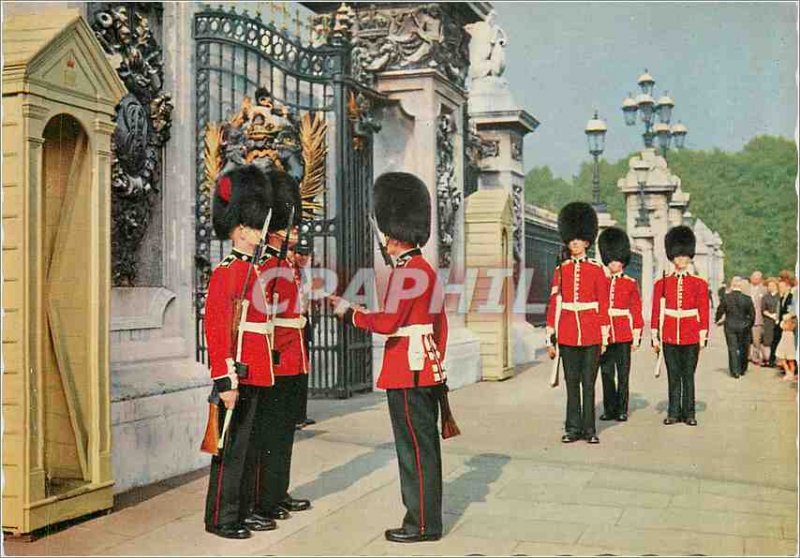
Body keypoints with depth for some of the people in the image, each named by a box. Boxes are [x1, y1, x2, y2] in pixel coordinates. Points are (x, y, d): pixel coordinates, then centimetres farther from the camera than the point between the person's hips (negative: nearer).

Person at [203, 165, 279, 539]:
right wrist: (226, 380, -22)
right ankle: (220, 518, 9)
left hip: (259, 377, 9)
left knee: (249, 447, 15)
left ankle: (240, 511, 26)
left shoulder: (254, 270, 16)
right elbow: (216, 328, -18)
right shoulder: (226, 272, -13)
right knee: (231, 449, -1)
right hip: (240, 376, -9)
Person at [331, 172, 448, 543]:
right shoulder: (427, 270, 14)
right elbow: (440, 328, 18)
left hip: (408, 376, -10)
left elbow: (387, 323, -21)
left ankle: (423, 523, 7)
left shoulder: (407, 271, -16)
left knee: (415, 449, -2)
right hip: (427, 372, 10)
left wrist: (347, 312, -9)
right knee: (424, 446, 14)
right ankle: (426, 516, 23)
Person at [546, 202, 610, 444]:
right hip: (567, 334, 1)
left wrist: (604, 337, -2)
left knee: (589, 383, 3)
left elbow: (603, 305, 2)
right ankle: (573, 429, 13)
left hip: (591, 333, -1)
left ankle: (589, 429, 11)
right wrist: (550, 337, 3)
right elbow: (553, 304, 6)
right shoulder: (560, 270, 6)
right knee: (572, 382, 6)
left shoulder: (596, 270, 2)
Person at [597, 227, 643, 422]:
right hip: (604, 335, 2)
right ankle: (609, 409, 13)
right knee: (606, 373, 5)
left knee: (623, 373, 3)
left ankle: (622, 410, 10)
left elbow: (637, 311, 3)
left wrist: (637, 337, -2)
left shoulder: (631, 284, 4)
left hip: (623, 334, -2)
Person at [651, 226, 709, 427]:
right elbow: (656, 311, 4)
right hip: (669, 336, 1)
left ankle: (689, 413, 13)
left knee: (689, 376, 5)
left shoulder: (699, 283, 3)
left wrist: (703, 337, -1)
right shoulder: (662, 283, 3)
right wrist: (655, 336, 1)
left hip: (690, 336, 0)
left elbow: (704, 311, 3)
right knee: (673, 376, 6)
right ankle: (674, 412, 13)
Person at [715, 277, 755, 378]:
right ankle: (742, 369, 24)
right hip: (743, 327, 1)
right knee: (743, 349, 15)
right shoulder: (747, 299, -7)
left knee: (732, 349, 3)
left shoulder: (725, 298, -9)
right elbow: (752, 314, -1)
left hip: (730, 327, -1)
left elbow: (720, 311, -2)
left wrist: (717, 320, 17)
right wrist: (750, 325, 14)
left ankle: (735, 371, -1)